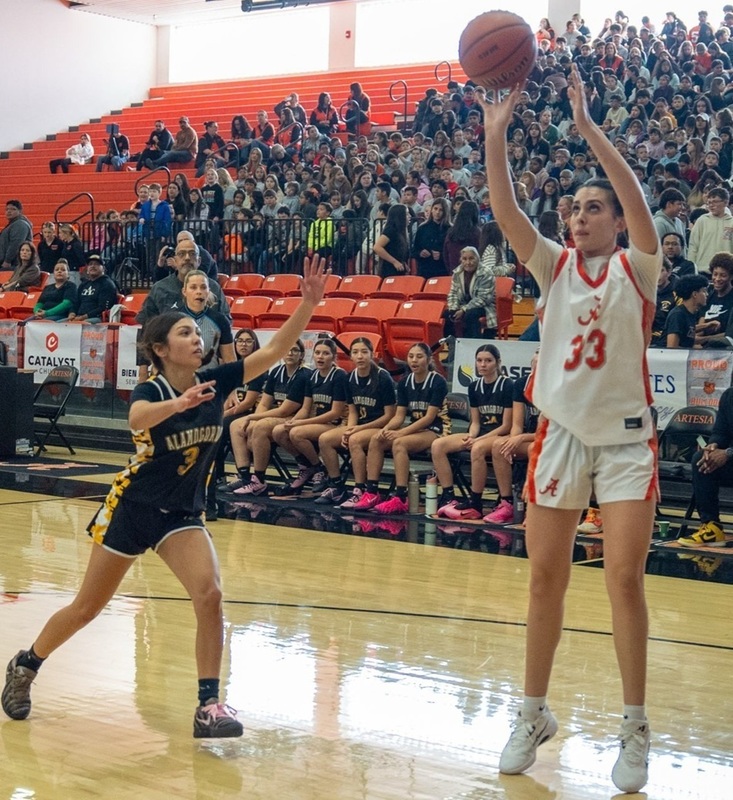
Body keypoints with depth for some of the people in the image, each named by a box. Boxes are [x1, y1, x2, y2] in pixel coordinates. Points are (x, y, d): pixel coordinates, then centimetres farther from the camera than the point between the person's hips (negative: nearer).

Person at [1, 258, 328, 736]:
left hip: (183, 514, 3)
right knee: (87, 608, 9)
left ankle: (209, 705, -12)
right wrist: (178, 403, -64)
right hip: (132, 508, -3)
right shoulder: (150, 391, -19)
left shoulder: (216, 382, -7)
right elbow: (138, 419, -44)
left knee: (210, 596, -20)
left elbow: (275, 350, -16)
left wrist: (309, 302, -29)